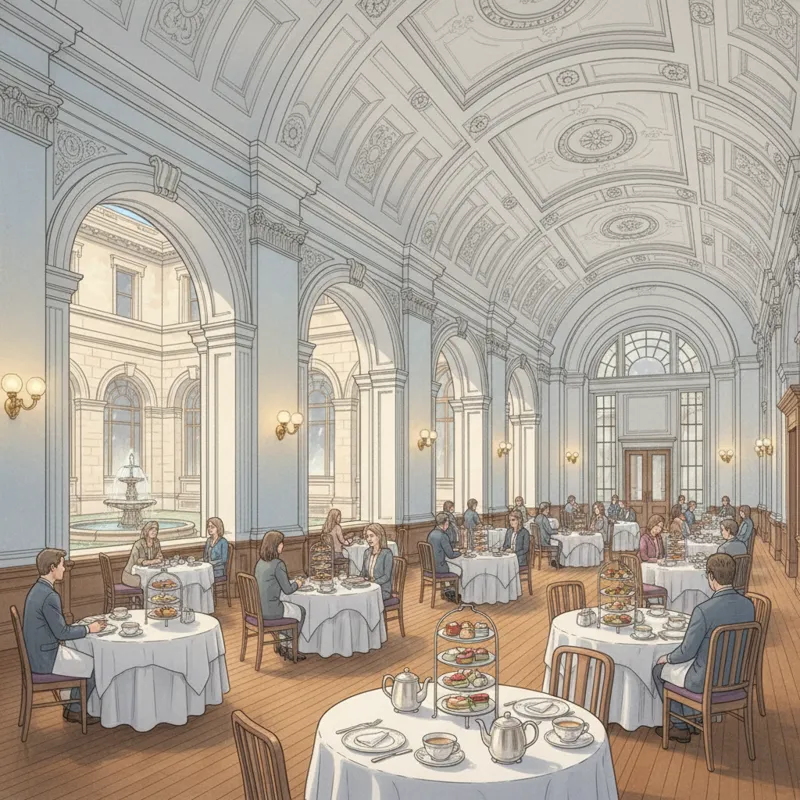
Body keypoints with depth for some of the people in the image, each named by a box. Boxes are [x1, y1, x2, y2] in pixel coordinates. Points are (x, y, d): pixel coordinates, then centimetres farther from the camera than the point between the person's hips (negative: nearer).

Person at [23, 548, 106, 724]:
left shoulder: (37, 589, 5)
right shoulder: (50, 596, -26)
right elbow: (62, 633, -21)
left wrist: (84, 627, 8)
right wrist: (89, 629, -8)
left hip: (38, 653, 9)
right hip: (46, 658, -9)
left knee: (88, 660, 18)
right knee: (96, 666, 5)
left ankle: (72, 707, 24)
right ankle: (75, 710, 19)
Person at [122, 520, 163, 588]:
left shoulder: (156, 543, 1)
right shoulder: (138, 544, -19)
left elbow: (159, 556, 7)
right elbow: (136, 561, -28)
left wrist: (159, 559, -18)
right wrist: (152, 561, -40)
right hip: (131, 575, -6)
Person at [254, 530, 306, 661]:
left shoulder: (260, 562, 6)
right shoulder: (277, 564, -19)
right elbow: (287, 590, -14)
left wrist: (293, 581, 16)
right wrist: (297, 584, 7)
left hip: (257, 608, 8)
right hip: (270, 611, -8)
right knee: (301, 612, 17)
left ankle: (283, 644, 31)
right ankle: (289, 648, 27)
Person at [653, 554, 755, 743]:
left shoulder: (703, 610, -29)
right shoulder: (748, 605, -9)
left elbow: (687, 652, -19)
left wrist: (667, 658, 2)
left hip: (706, 681, -6)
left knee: (659, 669, 18)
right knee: (687, 664, 31)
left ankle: (681, 726, 26)